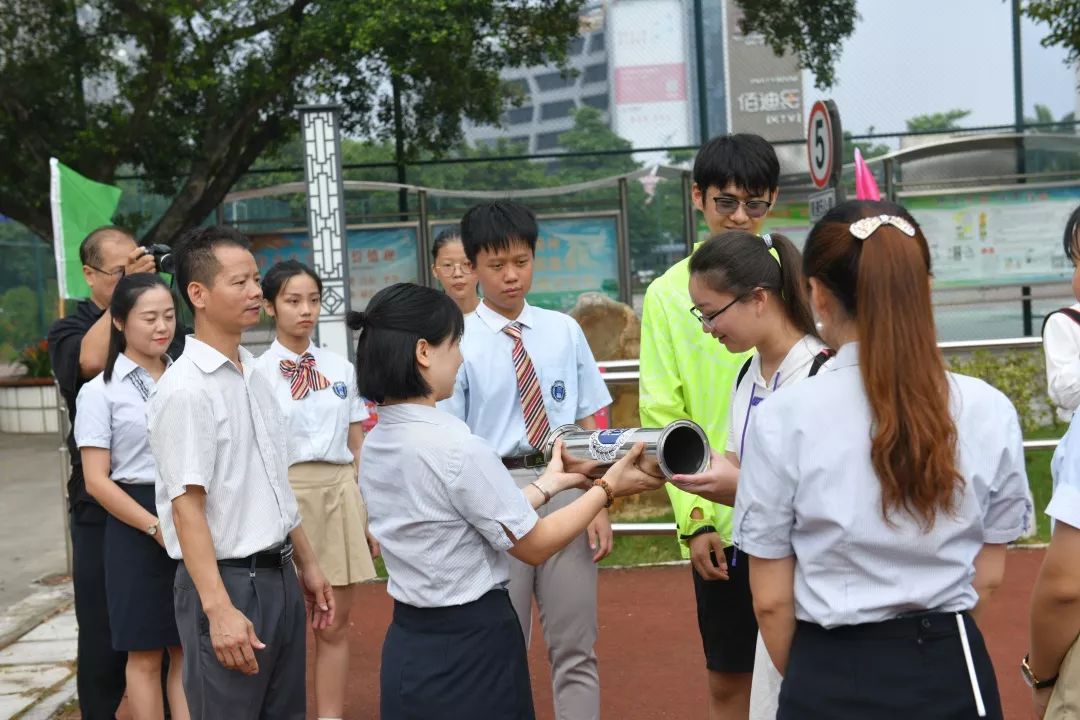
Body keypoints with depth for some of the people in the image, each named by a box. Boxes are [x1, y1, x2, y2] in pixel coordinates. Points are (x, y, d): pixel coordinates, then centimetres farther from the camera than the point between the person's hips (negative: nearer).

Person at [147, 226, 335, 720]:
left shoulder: (253, 376, 10)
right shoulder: (186, 389, -16)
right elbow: (186, 506, -19)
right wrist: (218, 609, -23)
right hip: (227, 580, -8)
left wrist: (307, 564, 21)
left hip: (278, 573, 8)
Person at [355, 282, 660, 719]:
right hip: (471, 647, -8)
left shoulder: (375, 445, 3)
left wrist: (549, 483, 17)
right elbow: (535, 545, -10)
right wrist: (608, 487, 1)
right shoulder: (456, 449, -22)